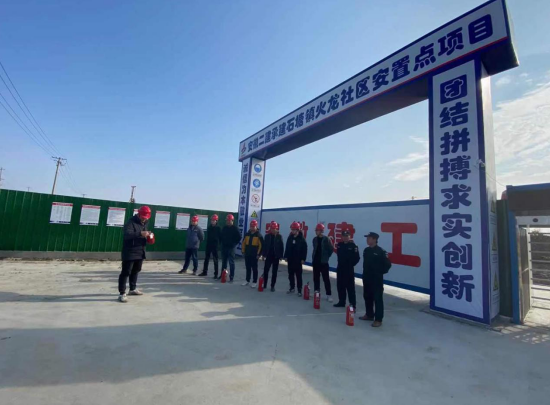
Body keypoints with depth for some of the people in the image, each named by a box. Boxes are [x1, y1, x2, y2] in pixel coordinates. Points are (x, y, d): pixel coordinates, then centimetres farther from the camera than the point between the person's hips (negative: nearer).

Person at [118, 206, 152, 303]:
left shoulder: (144, 223, 12)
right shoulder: (130, 222, -15)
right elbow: (127, 234, -31)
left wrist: (148, 235, 1)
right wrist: (140, 233, -42)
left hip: (140, 252, 8)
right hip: (130, 252, -8)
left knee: (136, 270, 18)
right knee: (126, 272, -5)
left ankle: (133, 289, 33)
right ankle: (122, 293, 1)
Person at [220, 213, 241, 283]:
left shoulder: (235, 228, -8)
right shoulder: (224, 228, 10)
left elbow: (239, 237, -10)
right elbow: (221, 236, 21)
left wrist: (234, 244, -10)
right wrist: (222, 243, 10)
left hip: (231, 248, -6)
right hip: (224, 247, 6)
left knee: (231, 263, -3)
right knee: (223, 262, 14)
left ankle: (231, 277, 0)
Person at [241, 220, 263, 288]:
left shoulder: (259, 235, -8)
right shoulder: (247, 234, 7)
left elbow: (261, 245, -10)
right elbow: (244, 243, 13)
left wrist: (258, 254, -12)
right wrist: (243, 251, 9)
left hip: (254, 255, -5)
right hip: (247, 254, 5)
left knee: (254, 268, 4)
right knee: (248, 268, 14)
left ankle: (255, 282, 13)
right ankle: (247, 280, 26)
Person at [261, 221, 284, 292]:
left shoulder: (279, 236, -4)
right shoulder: (267, 236, 2)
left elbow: (282, 246, -4)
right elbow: (264, 245, 4)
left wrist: (281, 256, -6)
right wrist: (264, 254, 0)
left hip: (276, 257, -1)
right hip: (268, 256, 2)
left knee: (274, 272, 7)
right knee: (265, 270, 4)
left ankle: (272, 286, 16)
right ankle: (265, 284, 20)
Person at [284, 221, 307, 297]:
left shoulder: (301, 238, -7)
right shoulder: (290, 237, 6)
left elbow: (305, 249, -8)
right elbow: (287, 248, 10)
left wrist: (303, 259, -11)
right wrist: (286, 256, 7)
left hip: (298, 260, -5)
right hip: (290, 259, 5)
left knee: (298, 275, 2)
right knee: (291, 274, 12)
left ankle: (299, 290, 9)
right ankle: (292, 288, 25)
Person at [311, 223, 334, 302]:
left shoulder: (326, 239, -10)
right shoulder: (315, 239, 5)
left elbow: (331, 249, -5)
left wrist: (326, 257, 0)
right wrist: (314, 257, 11)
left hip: (323, 262, -5)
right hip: (315, 261, 5)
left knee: (326, 279, -1)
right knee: (316, 278, 13)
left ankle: (329, 295, 5)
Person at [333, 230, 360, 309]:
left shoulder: (353, 245, -11)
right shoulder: (340, 245, 6)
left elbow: (357, 258, -11)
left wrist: (351, 264, -7)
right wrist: (341, 263, 8)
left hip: (349, 269, -6)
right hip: (340, 268, 6)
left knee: (350, 287, -2)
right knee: (340, 286, 13)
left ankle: (353, 304, 7)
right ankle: (341, 302, 27)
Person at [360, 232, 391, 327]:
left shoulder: (381, 251, -14)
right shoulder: (366, 250, 7)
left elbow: (388, 264, -13)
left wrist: (381, 272, -6)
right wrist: (365, 273, 14)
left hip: (377, 279, -7)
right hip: (367, 277, 8)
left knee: (378, 298, -2)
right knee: (367, 296, 16)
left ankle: (378, 319, 7)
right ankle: (369, 315, 31)